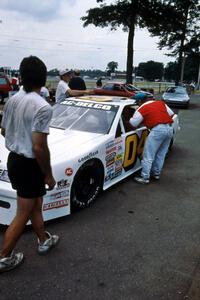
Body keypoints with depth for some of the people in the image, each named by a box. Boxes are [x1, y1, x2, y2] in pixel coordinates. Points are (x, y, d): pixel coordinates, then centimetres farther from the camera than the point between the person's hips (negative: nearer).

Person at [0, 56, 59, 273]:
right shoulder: (42, 107, -23)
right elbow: (39, 147, -26)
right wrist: (48, 175, -14)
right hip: (29, 165, -8)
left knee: (35, 204, 23)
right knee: (23, 214, 8)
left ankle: (44, 240, 40)